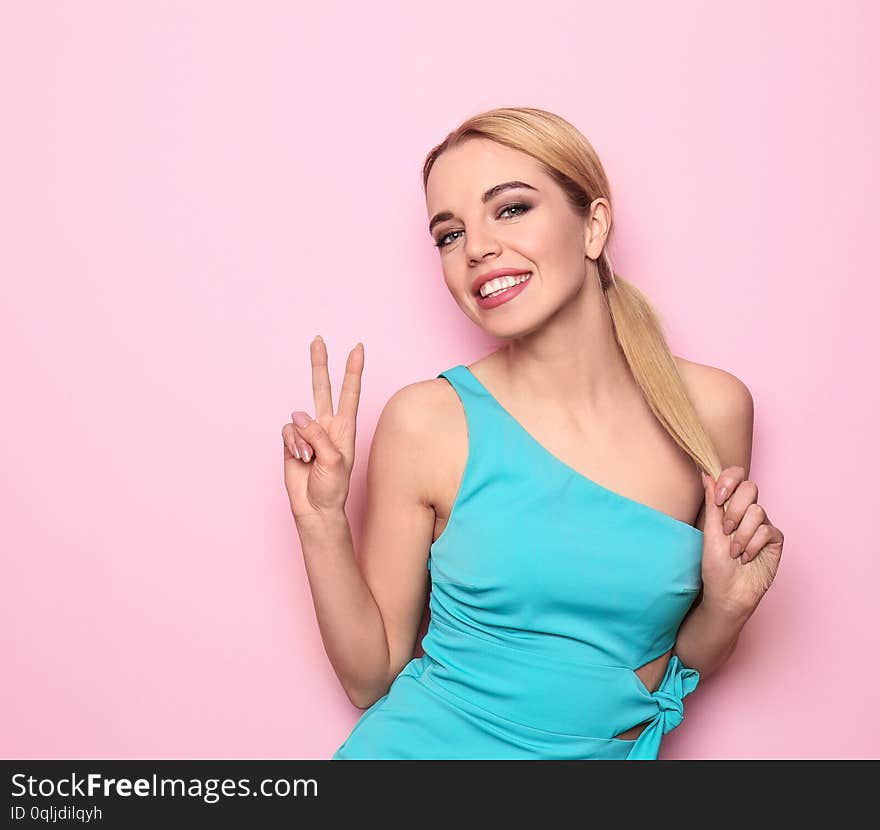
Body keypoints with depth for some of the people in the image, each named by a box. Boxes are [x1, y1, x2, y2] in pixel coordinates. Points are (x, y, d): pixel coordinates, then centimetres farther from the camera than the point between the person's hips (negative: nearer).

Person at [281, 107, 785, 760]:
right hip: (422, 744, -1)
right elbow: (371, 676, -4)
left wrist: (729, 605, -11)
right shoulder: (427, 422, -10)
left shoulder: (712, 408, -4)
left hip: (611, 750, 1)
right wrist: (322, 524, -15)